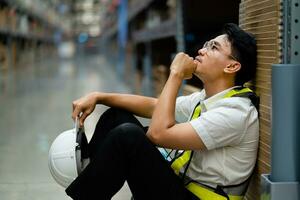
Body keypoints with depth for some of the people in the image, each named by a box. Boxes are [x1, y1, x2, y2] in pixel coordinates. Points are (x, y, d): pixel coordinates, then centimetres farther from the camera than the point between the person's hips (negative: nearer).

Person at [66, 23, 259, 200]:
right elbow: (152, 105, 15)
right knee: (117, 116, 8)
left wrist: (176, 75, -17)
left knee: (126, 135, -26)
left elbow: (159, 133, -26)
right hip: (181, 184, 9)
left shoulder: (235, 111, -21)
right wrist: (98, 97, 5)